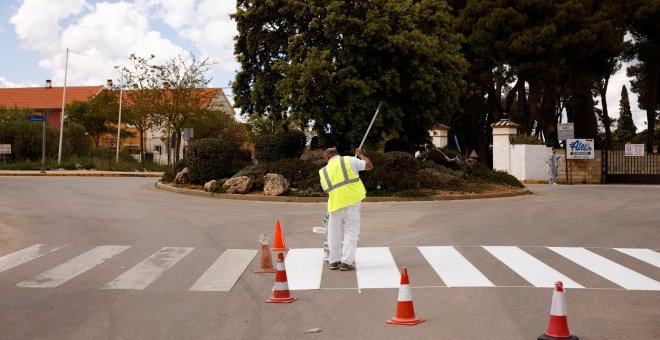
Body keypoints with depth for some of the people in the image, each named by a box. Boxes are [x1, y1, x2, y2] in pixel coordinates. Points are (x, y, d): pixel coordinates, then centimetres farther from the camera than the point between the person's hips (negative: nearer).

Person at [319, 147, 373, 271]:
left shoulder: (324, 171, 12)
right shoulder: (349, 160, 3)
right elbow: (369, 166, 8)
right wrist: (360, 155, 24)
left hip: (335, 204, 2)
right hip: (352, 202, -2)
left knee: (335, 233, 15)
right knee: (351, 232, 2)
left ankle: (334, 261, 18)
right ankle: (346, 262, -4)